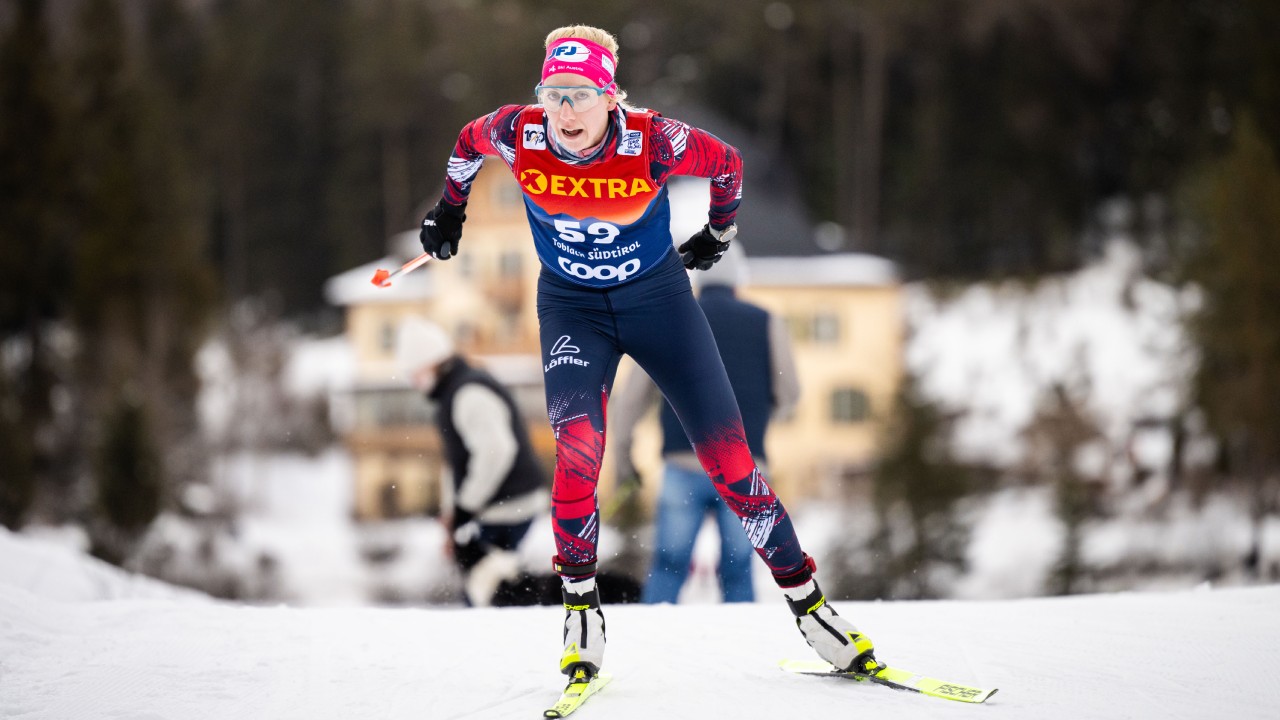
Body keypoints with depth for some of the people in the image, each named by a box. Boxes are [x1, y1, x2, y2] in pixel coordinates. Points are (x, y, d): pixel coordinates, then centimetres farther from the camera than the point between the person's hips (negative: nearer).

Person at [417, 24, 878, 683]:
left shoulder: (652, 141, -25)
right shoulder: (520, 135, -20)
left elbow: (727, 163, -4)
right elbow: (468, 141, 5)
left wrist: (720, 233, 11)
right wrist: (449, 209, 19)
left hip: (658, 296, 0)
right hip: (571, 306, 0)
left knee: (727, 454, -3)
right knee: (578, 444, -24)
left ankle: (807, 601, 10)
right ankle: (581, 606, -6)